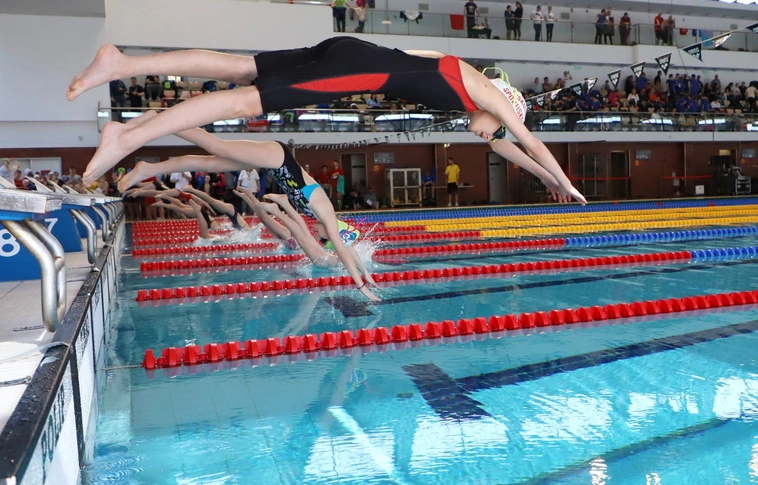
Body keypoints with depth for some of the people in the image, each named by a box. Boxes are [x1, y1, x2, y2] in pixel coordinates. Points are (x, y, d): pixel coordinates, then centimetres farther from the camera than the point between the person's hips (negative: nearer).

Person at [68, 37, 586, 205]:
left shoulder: (471, 92, 29)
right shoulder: (490, 94, 9)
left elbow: (500, 144, 42)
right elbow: (532, 142, 18)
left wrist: (545, 178, 50)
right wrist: (566, 183, 34)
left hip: (353, 55, 8)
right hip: (362, 67, -8)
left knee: (240, 70, 2)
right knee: (250, 99, -17)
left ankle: (121, 63, -1)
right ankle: (127, 139, -22)